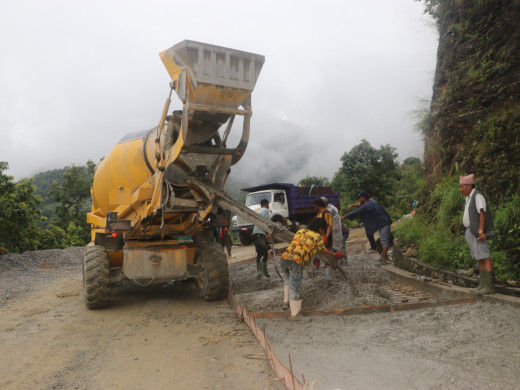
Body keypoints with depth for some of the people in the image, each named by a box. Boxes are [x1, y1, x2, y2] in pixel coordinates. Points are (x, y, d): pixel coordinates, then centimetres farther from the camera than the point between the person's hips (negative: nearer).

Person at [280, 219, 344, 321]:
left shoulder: (301, 231, 24)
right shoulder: (317, 237, 9)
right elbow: (325, 252, 23)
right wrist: (335, 255, 43)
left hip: (283, 258, 6)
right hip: (296, 262, -6)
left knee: (289, 278, 31)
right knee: (295, 287, 0)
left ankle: (286, 302, 28)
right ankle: (295, 313, 6)